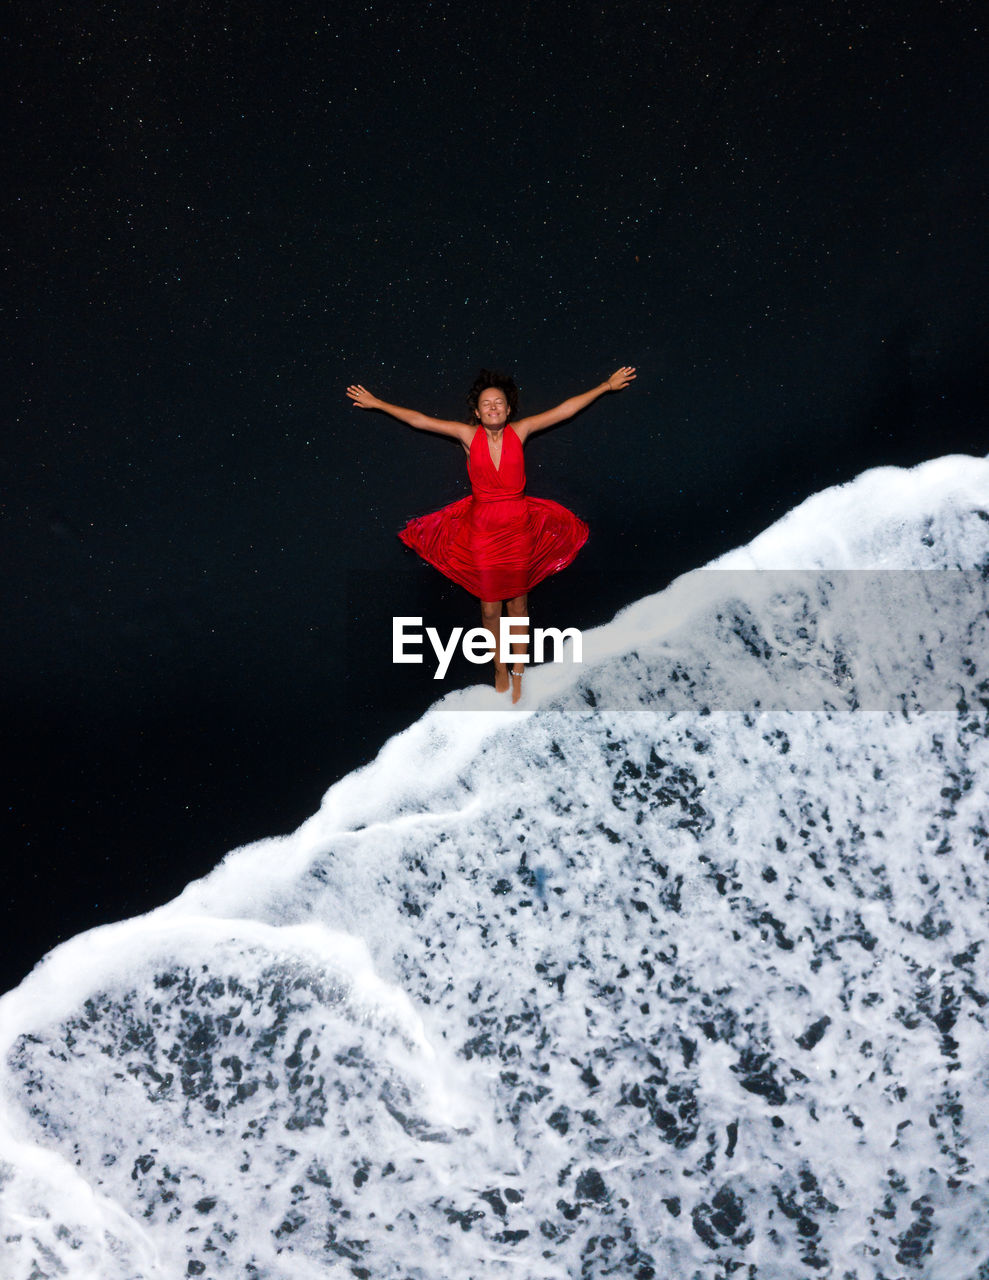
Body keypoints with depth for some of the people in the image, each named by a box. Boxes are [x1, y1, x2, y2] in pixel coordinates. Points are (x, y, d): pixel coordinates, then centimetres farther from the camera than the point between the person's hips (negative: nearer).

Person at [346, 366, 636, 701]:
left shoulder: (519, 431, -3)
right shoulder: (469, 435, -4)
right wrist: (377, 403, 2)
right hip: (482, 528, 0)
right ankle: (500, 669, 26)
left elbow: (565, 409, 0)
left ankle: (518, 673, 21)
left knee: (517, 604, 9)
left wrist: (607, 386, 3)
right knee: (490, 607, 7)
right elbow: (419, 420, 0)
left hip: (518, 526, 0)